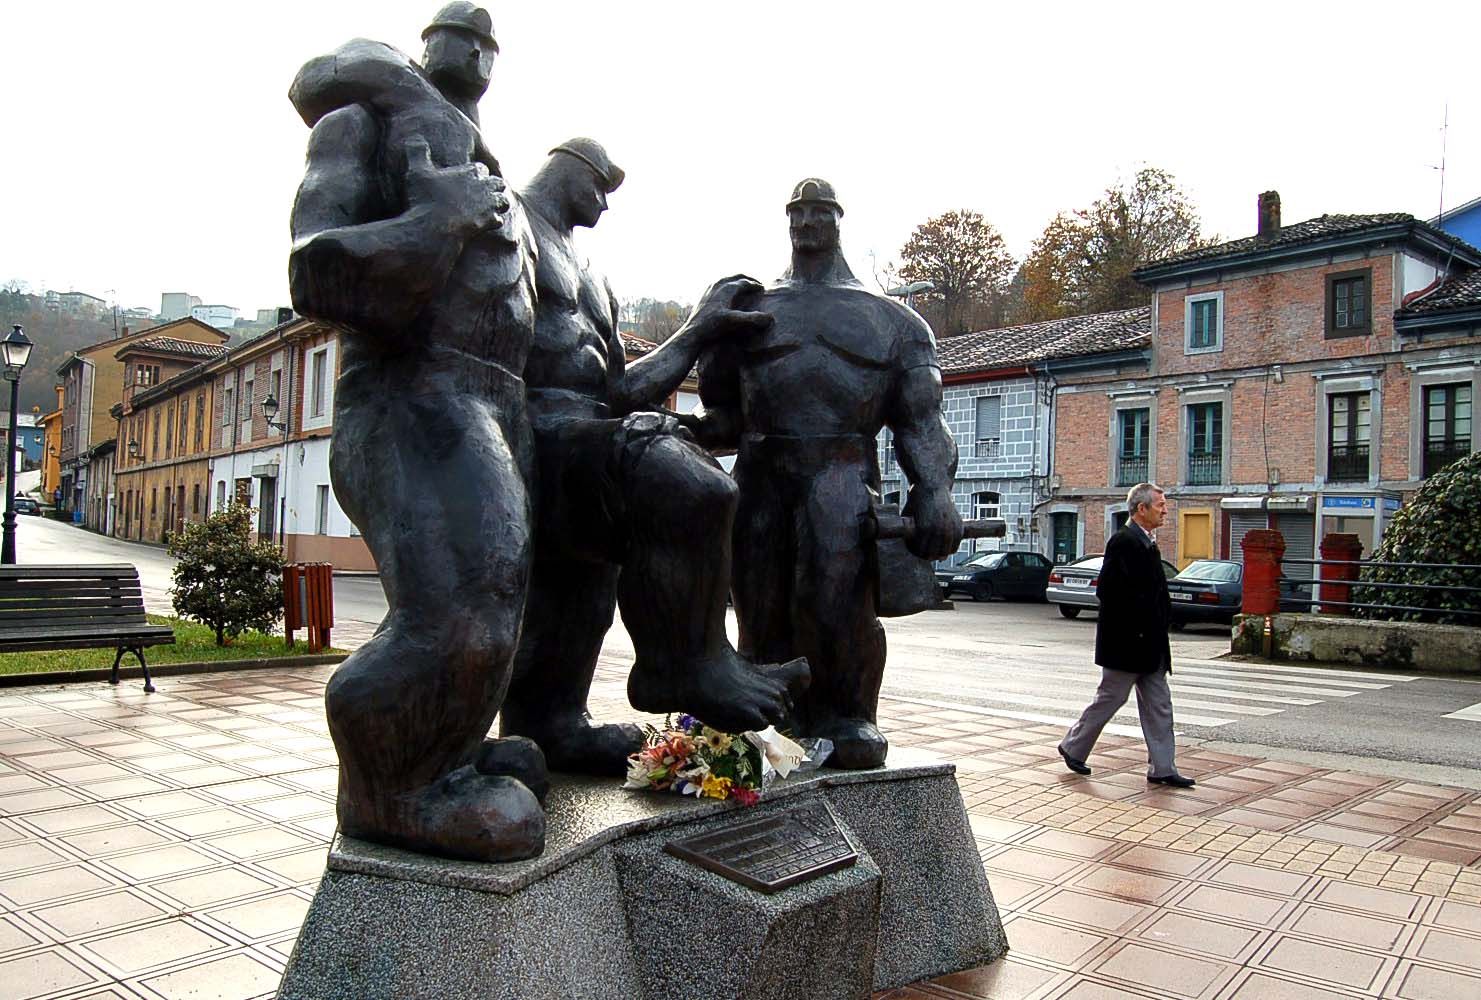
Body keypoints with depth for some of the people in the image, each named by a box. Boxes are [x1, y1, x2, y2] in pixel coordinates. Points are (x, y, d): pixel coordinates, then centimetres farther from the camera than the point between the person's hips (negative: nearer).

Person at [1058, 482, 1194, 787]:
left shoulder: (1146, 543, 15)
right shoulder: (1124, 542, -17)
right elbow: (1109, 591, -23)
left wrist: (1157, 631, 12)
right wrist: (1135, 628, -19)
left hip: (1149, 644, 10)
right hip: (1126, 642, -9)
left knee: (1159, 705, 9)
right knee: (1110, 699, 2)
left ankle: (1161, 768, 14)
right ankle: (1073, 748, 18)